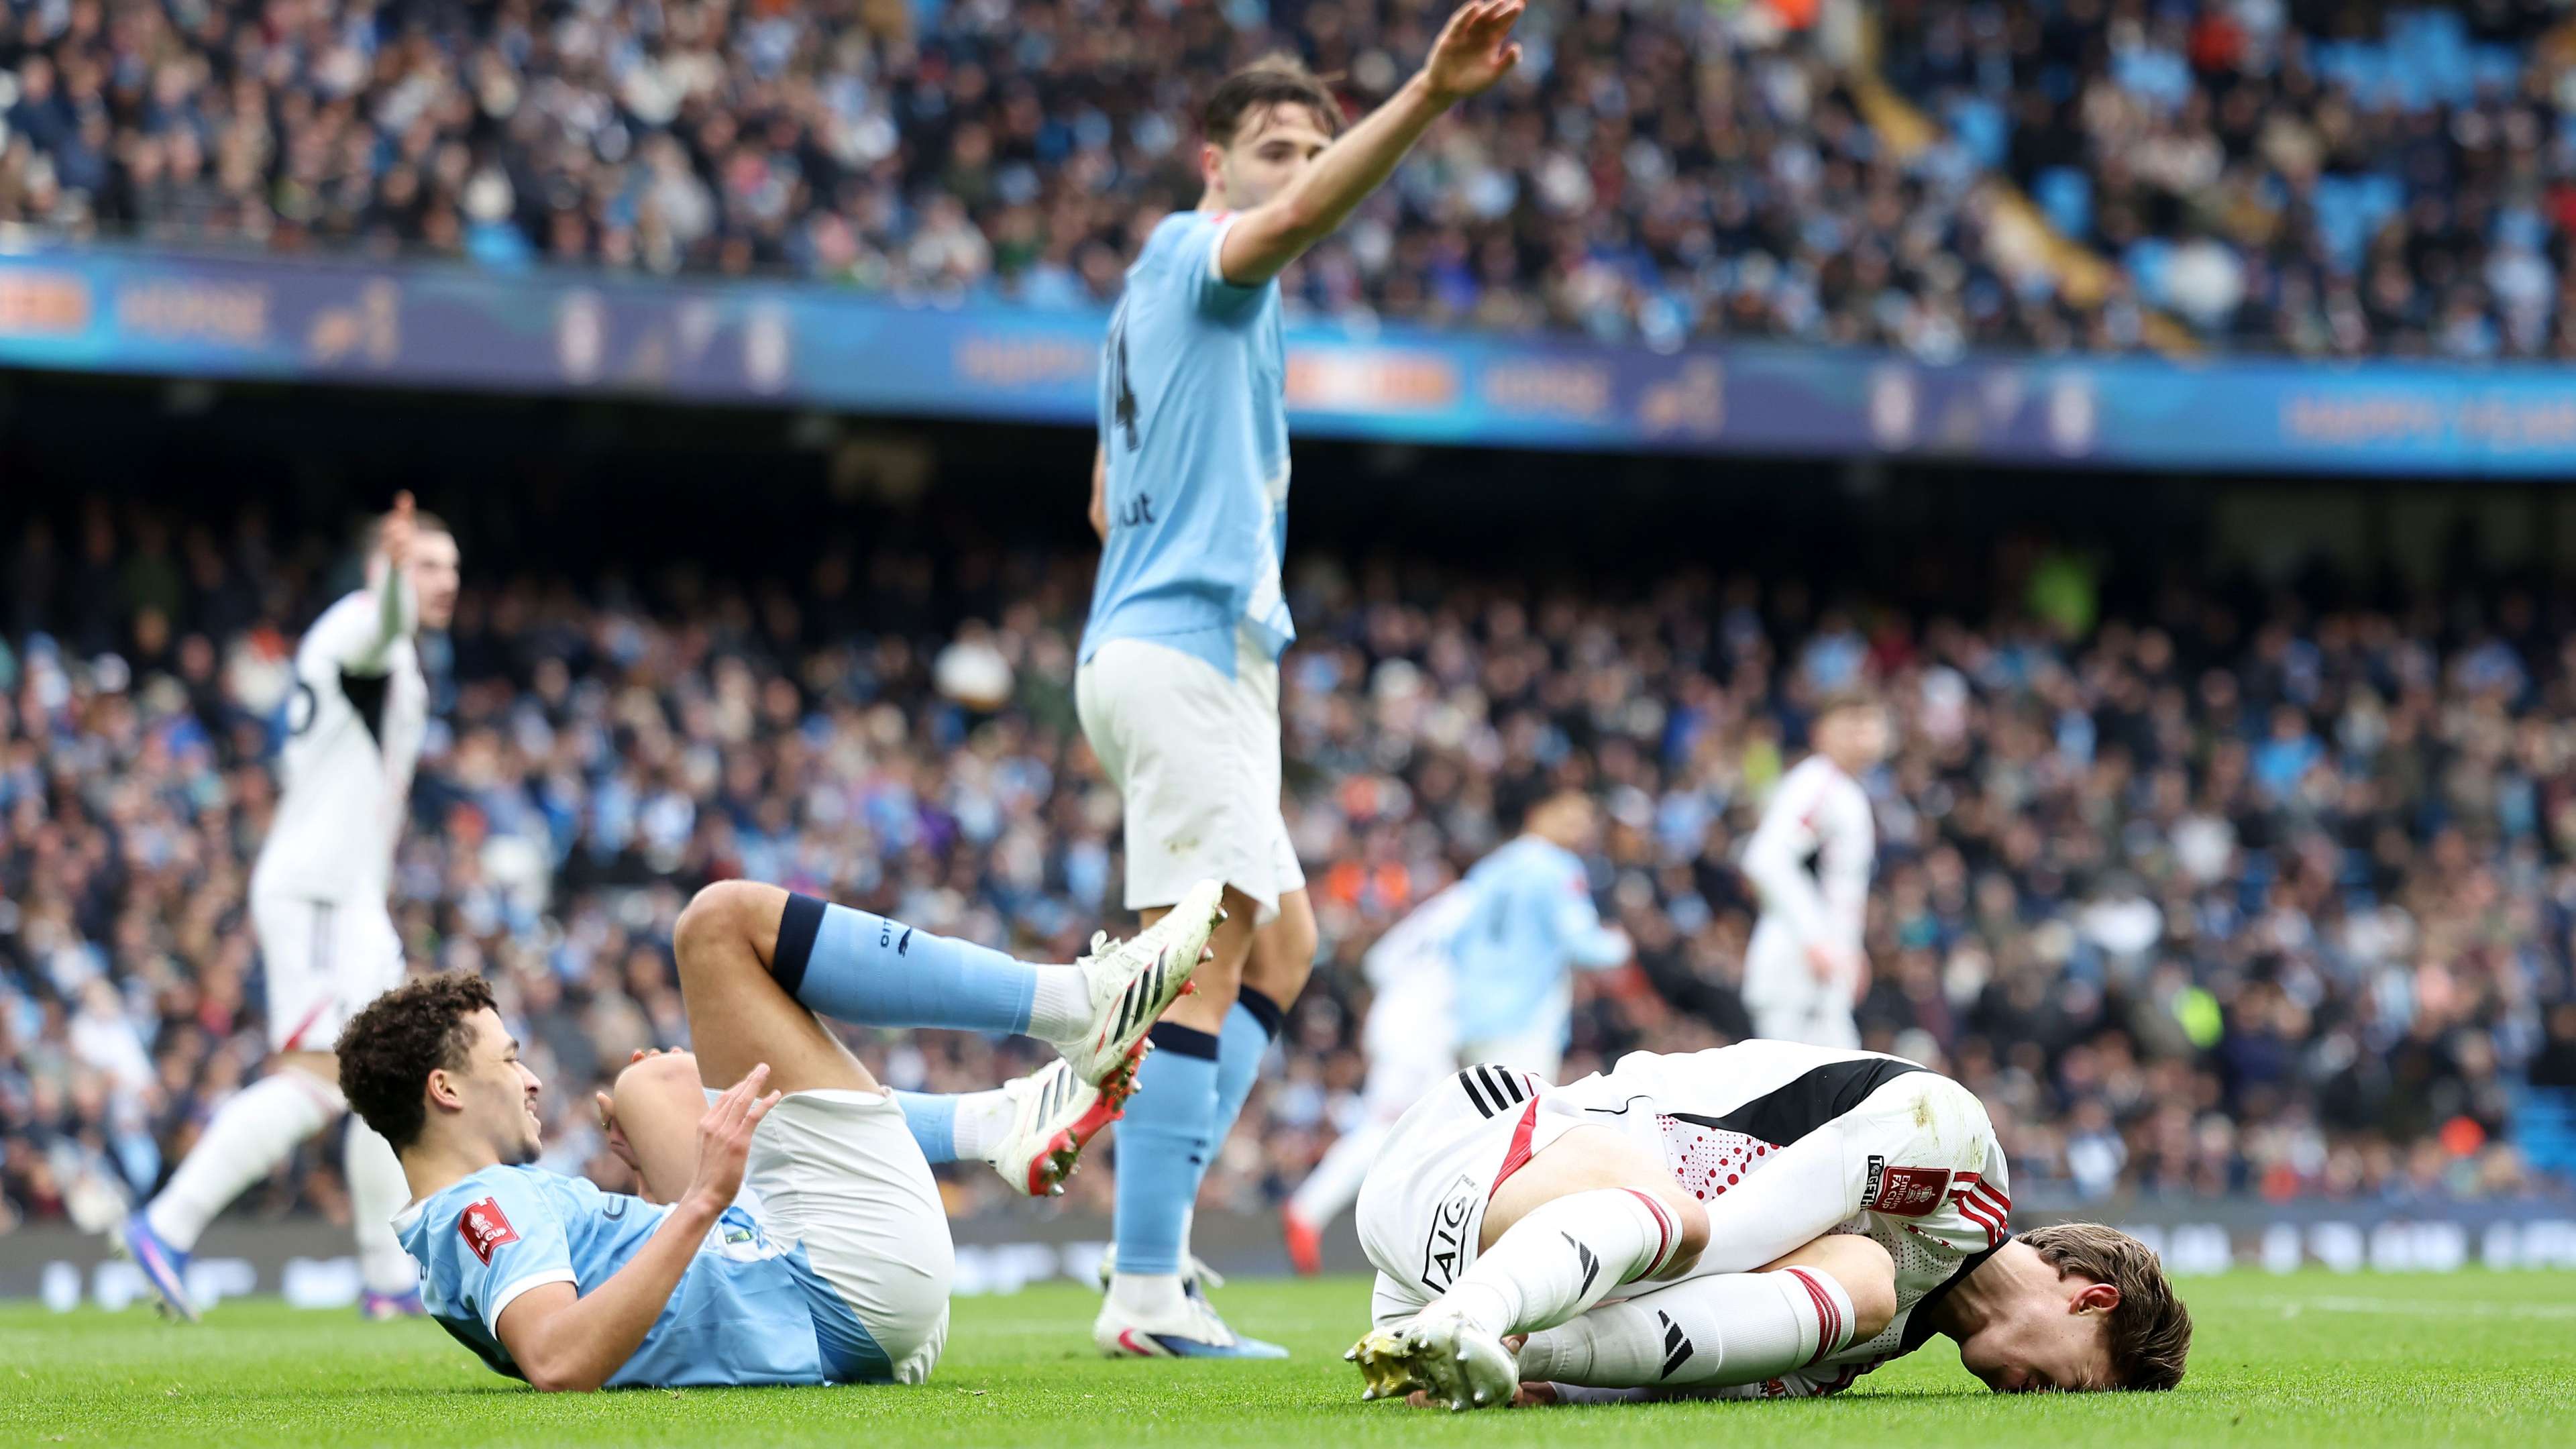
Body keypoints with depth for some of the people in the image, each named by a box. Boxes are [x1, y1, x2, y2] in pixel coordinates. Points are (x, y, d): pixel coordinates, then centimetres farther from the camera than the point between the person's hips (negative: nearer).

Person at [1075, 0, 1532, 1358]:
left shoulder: (1154, 302, 23)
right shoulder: (1194, 254, -5)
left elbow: (1109, 501, 30)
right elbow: (1292, 217, -28)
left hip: (1144, 647, 10)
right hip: (1185, 648, -10)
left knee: (1281, 943, 16)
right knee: (1209, 962, -14)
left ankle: (1152, 1234, 10)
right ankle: (1146, 1293, -19)